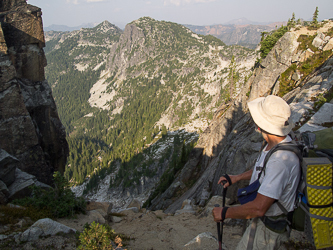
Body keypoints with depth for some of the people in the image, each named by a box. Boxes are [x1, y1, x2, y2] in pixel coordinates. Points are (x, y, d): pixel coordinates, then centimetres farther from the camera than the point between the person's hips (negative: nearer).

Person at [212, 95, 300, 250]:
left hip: (270, 227, -9)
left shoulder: (280, 160, -38)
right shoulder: (279, 143, -7)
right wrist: (238, 177, 14)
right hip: (266, 216, 9)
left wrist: (224, 213, -23)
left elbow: (259, 208, -36)